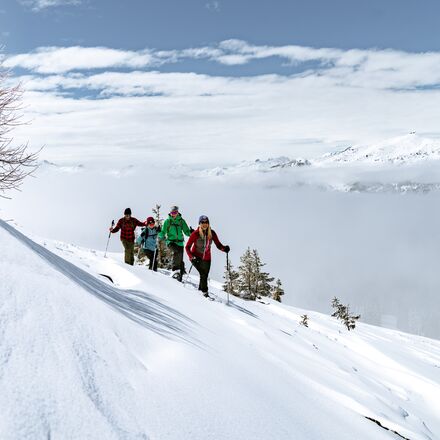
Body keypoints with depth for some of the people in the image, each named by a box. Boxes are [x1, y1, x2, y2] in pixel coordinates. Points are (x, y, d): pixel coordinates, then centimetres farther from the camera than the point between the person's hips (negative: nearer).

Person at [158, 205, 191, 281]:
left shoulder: (181, 221, 6)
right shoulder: (167, 221, 3)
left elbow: (186, 232, 9)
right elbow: (163, 232, 4)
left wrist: (191, 233, -12)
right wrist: (161, 236, -18)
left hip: (180, 242, 2)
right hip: (171, 242, -2)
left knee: (180, 260, 2)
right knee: (176, 252, -31)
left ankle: (180, 275, 17)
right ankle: (175, 269, -27)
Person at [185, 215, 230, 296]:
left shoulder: (212, 233, -8)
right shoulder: (195, 234, -16)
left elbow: (218, 245, -4)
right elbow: (187, 247, -13)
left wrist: (224, 248, -24)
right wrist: (192, 257, -27)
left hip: (206, 258, 4)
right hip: (196, 257, -4)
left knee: (205, 276, 10)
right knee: (203, 273, -22)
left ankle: (200, 289, 36)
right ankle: (204, 291, -13)